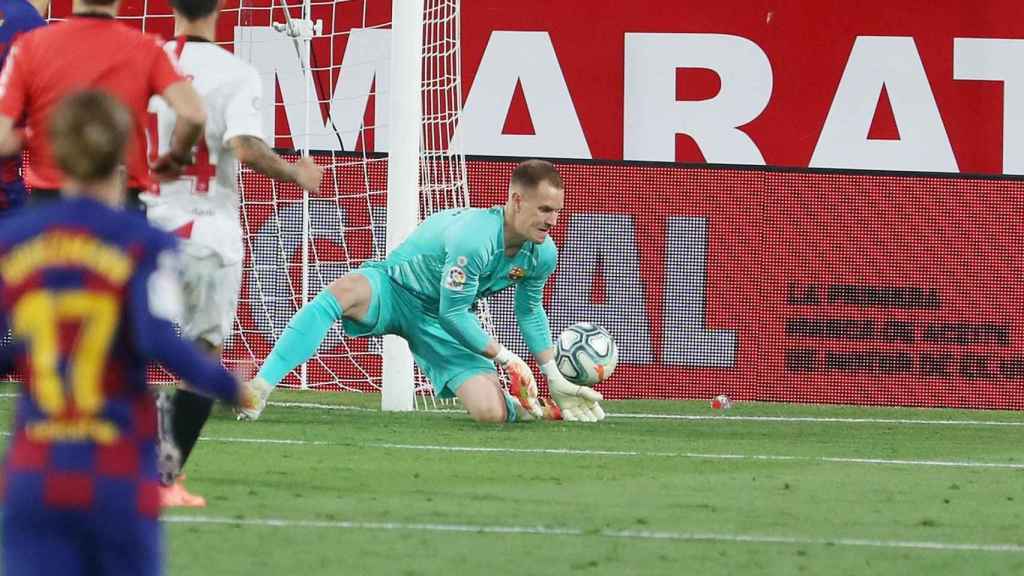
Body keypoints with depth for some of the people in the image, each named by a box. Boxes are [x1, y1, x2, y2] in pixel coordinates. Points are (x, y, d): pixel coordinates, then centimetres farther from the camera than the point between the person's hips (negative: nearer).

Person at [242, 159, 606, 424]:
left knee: (491, 414, -18)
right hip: (394, 291, -6)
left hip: (439, 326, 6)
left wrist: (554, 377, 14)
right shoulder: (474, 238, -33)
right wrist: (506, 358, -17)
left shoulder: (542, 255, -9)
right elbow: (453, 314, -25)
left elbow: (530, 310, 13)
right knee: (346, 290, -44)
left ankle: (517, 404, 24)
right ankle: (261, 387, -46)